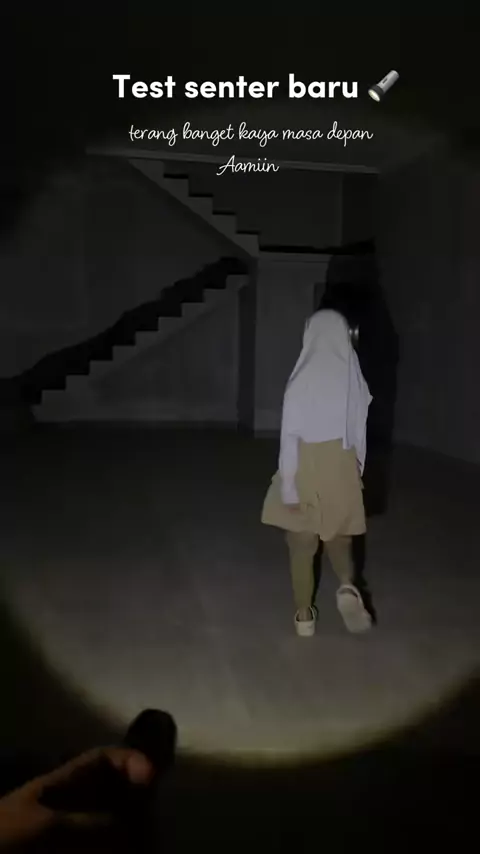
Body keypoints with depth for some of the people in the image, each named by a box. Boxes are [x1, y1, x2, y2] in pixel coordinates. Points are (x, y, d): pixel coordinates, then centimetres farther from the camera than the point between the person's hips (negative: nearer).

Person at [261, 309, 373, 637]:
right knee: (339, 538, 22)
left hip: (308, 470, -3)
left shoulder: (302, 380, -16)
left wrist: (288, 487, -10)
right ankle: (348, 587, -3)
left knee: (303, 546, 12)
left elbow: (291, 436, -16)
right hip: (343, 470, 3)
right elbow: (359, 433, 4)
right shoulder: (355, 379, -4)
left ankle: (305, 615, 23)